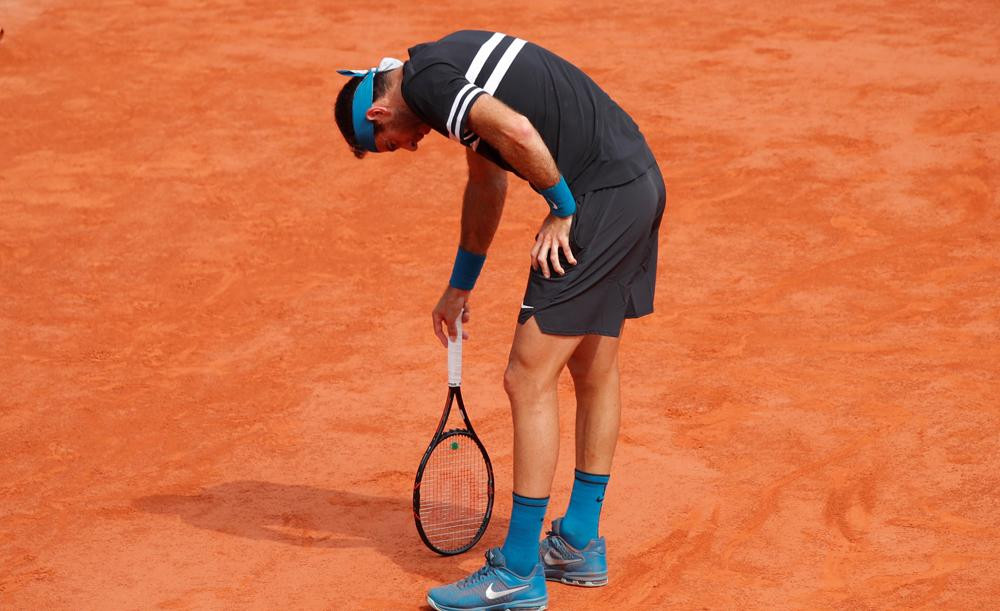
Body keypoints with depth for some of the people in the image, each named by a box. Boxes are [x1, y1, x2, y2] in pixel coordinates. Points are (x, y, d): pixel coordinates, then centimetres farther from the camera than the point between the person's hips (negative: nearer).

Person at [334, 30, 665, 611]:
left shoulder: (422, 80, -9)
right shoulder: (452, 62, 22)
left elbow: (519, 132, -26)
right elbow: (487, 185, 33)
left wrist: (563, 207, -9)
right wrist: (460, 285, 40)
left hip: (601, 196, -10)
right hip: (641, 176, 10)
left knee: (529, 380, -4)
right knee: (594, 370, 19)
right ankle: (581, 546, 32)